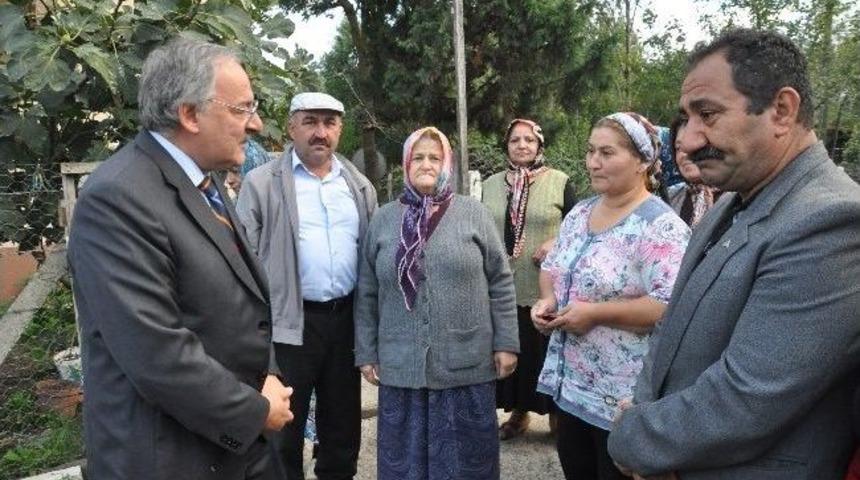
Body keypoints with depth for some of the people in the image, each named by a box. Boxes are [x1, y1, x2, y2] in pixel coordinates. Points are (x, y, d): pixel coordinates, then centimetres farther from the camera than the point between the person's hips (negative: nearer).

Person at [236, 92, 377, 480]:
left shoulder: (360, 185, 9)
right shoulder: (261, 183, -4)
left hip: (347, 320, 4)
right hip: (288, 323, -4)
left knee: (343, 423, 17)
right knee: (283, 430, 9)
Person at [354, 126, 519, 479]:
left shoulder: (472, 213, 1)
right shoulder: (384, 219, 5)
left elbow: (500, 282, 1)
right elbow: (367, 294, 7)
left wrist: (506, 344, -2)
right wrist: (366, 353, 5)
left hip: (467, 363, -1)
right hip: (401, 366, 2)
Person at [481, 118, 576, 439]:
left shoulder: (560, 182, 1)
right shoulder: (491, 185, 11)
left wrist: (557, 243, -15)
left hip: (547, 290, -3)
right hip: (503, 289, 3)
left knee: (548, 353, 4)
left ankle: (556, 413, 23)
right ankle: (518, 413, 28)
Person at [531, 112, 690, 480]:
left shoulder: (659, 226, -18)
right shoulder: (579, 213, 7)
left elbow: (672, 306, -27)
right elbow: (551, 267, 18)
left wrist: (596, 313, -23)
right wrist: (548, 299, -3)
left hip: (624, 396, -7)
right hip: (570, 383, 8)